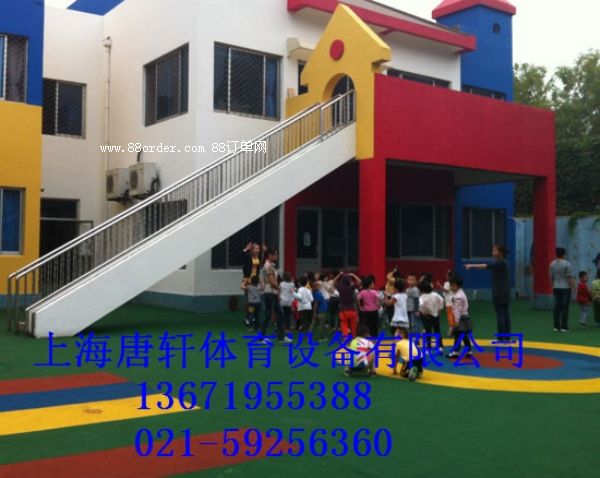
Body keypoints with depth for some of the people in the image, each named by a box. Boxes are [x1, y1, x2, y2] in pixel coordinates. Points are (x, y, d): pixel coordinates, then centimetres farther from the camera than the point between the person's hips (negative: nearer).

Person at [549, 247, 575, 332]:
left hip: (556, 288, 5)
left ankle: (556, 326, 7)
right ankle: (564, 327, -1)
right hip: (566, 288, -5)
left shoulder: (552, 264, 5)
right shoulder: (567, 263, -12)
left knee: (557, 307, 7)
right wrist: (573, 287, -6)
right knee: (565, 308, -1)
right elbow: (570, 277, -13)